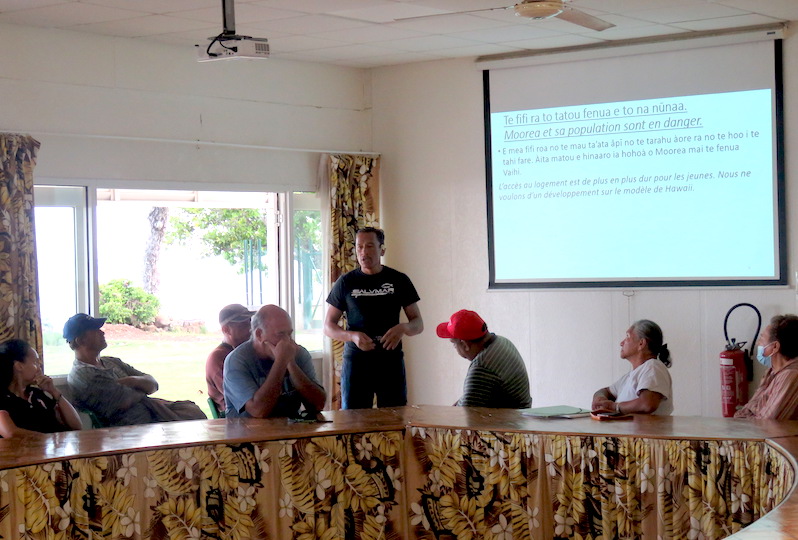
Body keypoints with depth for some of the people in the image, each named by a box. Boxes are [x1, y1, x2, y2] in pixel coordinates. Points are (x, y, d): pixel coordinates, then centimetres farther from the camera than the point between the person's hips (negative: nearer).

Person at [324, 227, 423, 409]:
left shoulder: (399, 280, 7)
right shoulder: (346, 282, 6)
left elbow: (418, 324, 8)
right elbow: (328, 327, 7)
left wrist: (403, 328, -15)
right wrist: (352, 336, -13)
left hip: (391, 361, 0)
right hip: (356, 360, 0)